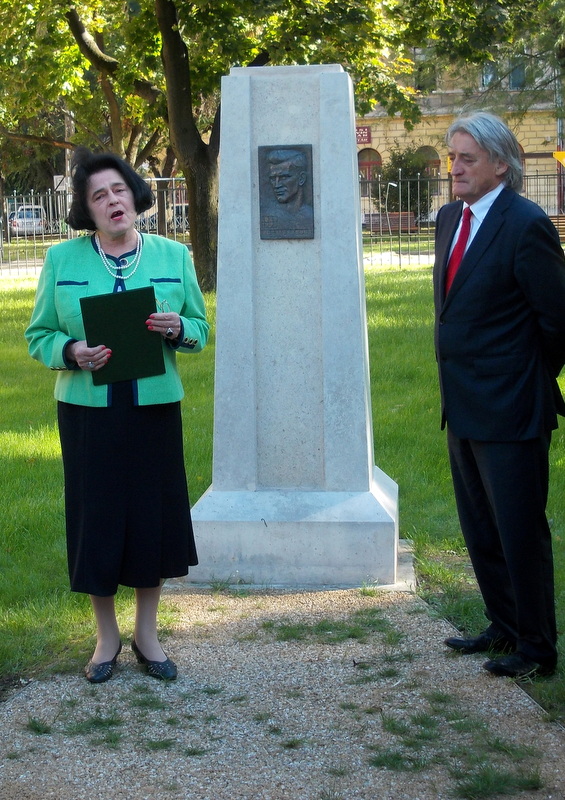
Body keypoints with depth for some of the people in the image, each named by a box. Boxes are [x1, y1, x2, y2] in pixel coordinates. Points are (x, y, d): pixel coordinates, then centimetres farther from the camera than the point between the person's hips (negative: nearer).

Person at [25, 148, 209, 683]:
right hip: (88, 408, -1)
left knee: (154, 515, 5)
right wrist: (70, 352, -16)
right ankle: (106, 636, 22)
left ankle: (146, 633, 22)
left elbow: (201, 330, 9)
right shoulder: (62, 259, 2)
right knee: (97, 517, 4)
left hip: (154, 406, 1)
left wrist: (177, 328, -14)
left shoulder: (173, 256, 5)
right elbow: (38, 335, 4)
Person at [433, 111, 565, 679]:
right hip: (462, 407, 9)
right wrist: (458, 368, 14)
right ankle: (505, 628, 33)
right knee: (480, 531, 18)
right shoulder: (450, 218, 10)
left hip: (509, 412, -9)